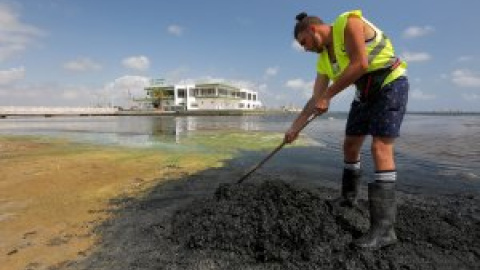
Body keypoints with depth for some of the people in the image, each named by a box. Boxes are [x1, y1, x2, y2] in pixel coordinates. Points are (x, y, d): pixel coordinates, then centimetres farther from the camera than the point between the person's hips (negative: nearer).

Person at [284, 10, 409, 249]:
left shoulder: (348, 23, -16)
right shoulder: (324, 60, 6)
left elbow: (360, 63, -27)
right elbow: (315, 99, 5)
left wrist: (328, 95, -23)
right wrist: (295, 127, 3)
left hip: (391, 84, -8)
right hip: (366, 93, 8)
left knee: (380, 148, -19)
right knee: (350, 145, 10)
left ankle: (384, 227, -17)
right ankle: (348, 196, 30)